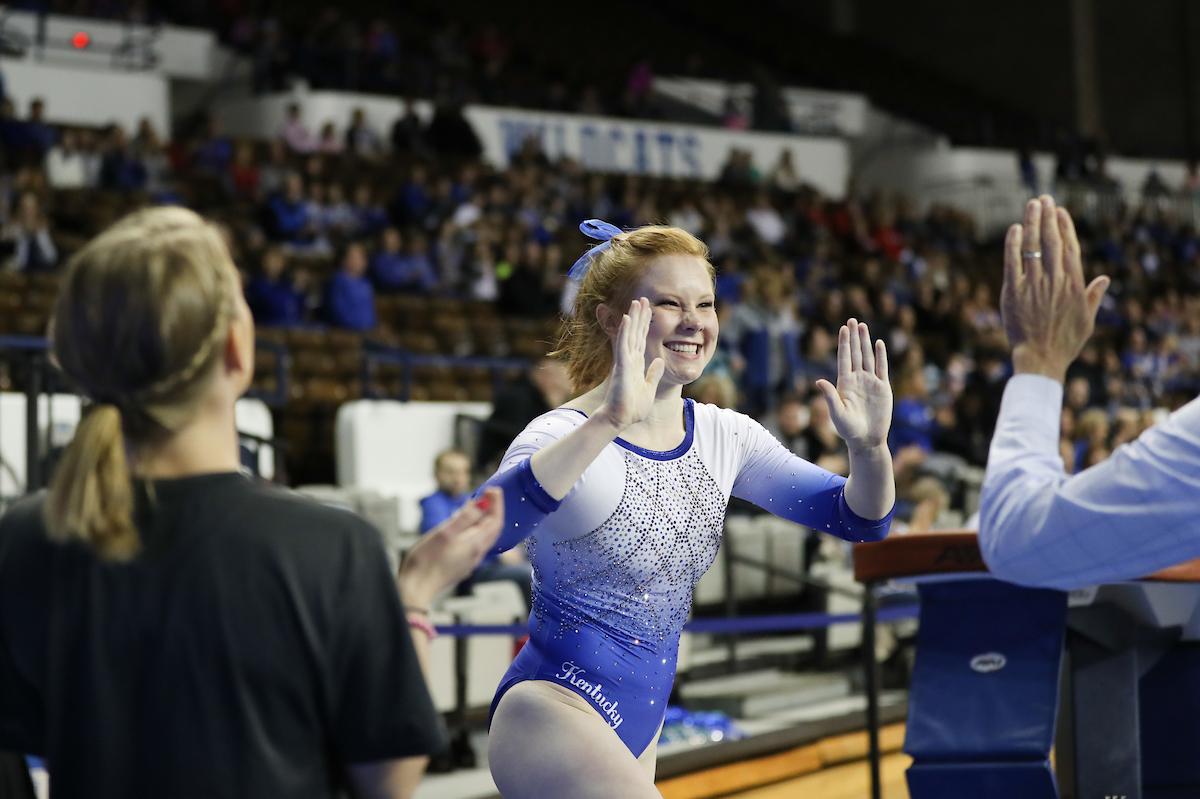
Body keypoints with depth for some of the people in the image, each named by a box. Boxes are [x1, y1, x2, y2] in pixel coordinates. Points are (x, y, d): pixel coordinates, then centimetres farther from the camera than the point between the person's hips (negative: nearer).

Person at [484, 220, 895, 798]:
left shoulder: (722, 437, 5)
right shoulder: (567, 436, -17)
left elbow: (859, 519, 6)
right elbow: (487, 528, -39)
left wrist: (869, 447, -16)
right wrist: (608, 422, -49)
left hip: (637, 729, 8)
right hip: (552, 716, -8)